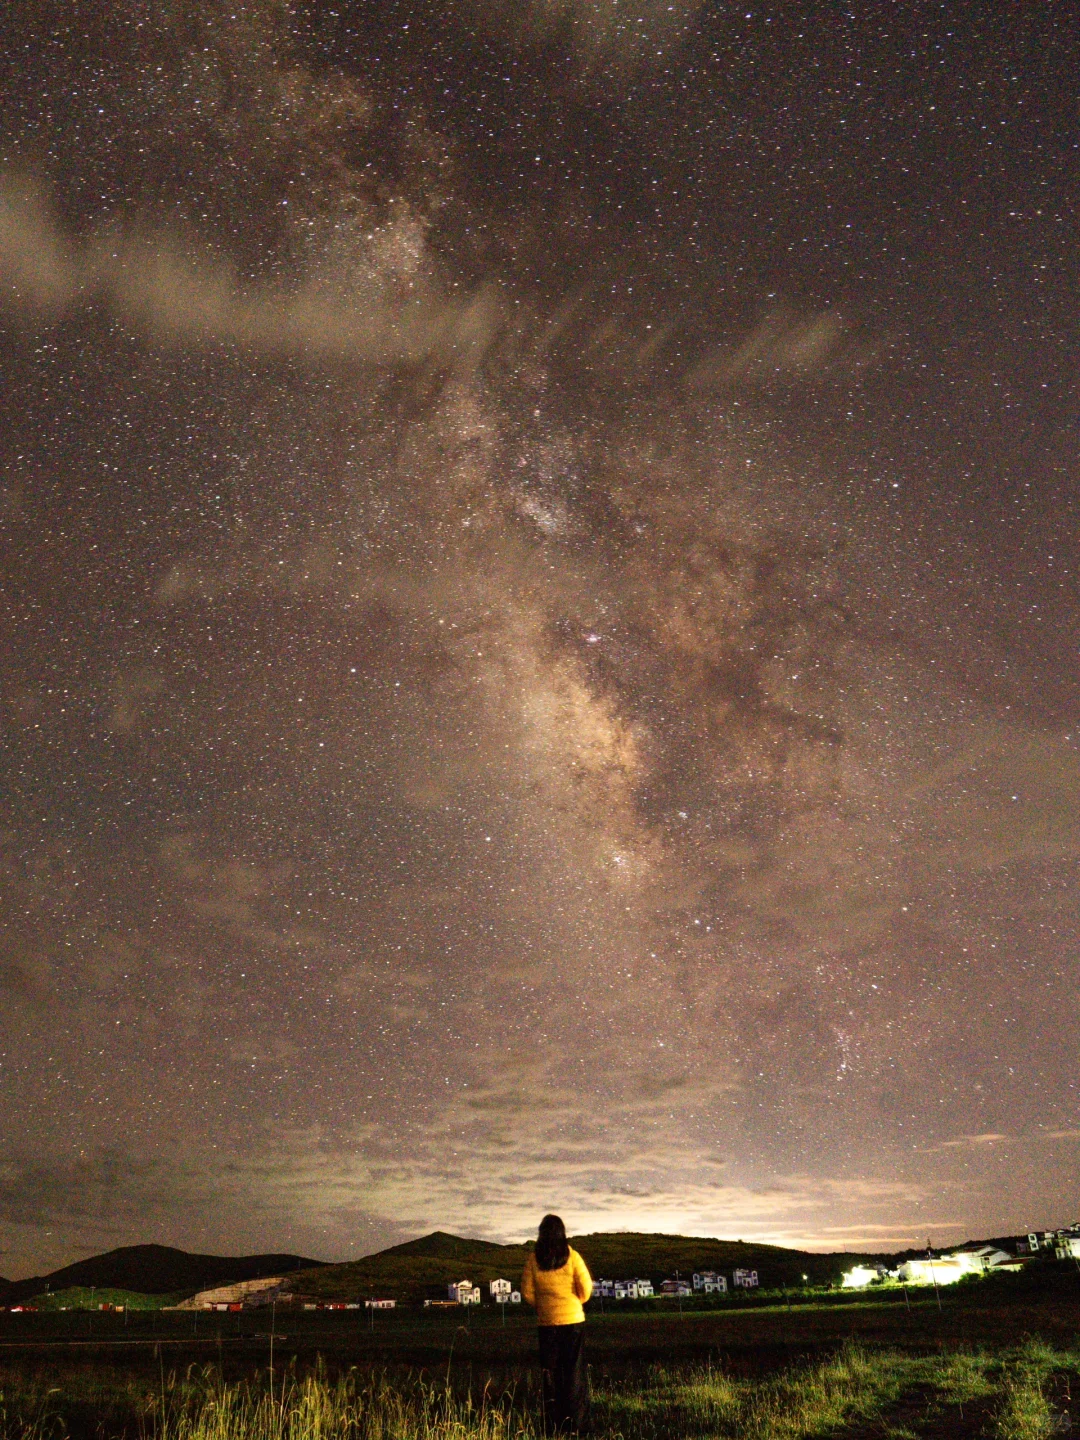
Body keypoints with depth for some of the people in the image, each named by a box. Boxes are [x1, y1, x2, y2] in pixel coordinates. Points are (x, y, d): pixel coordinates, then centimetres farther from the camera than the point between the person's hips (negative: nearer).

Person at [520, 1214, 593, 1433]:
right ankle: (576, 1422, 7)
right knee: (575, 1372, 8)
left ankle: (552, 1423, 13)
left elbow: (527, 1291, -1)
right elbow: (586, 1288, -6)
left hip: (546, 1322, 1)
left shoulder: (534, 1259, -5)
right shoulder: (572, 1256, -8)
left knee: (549, 1372, 10)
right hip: (573, 1319, -1)